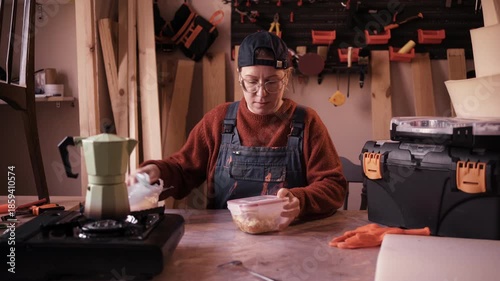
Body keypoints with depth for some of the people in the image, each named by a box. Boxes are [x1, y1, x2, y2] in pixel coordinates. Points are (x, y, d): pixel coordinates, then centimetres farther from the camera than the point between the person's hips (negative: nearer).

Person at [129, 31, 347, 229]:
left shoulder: (306, 122, 1)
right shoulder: (218, 120, 7)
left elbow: (333, 186, -2)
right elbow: (183, 170, 12)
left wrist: (300, 201, -23)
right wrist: (159, 172, -10)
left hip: (289, 234, -2)